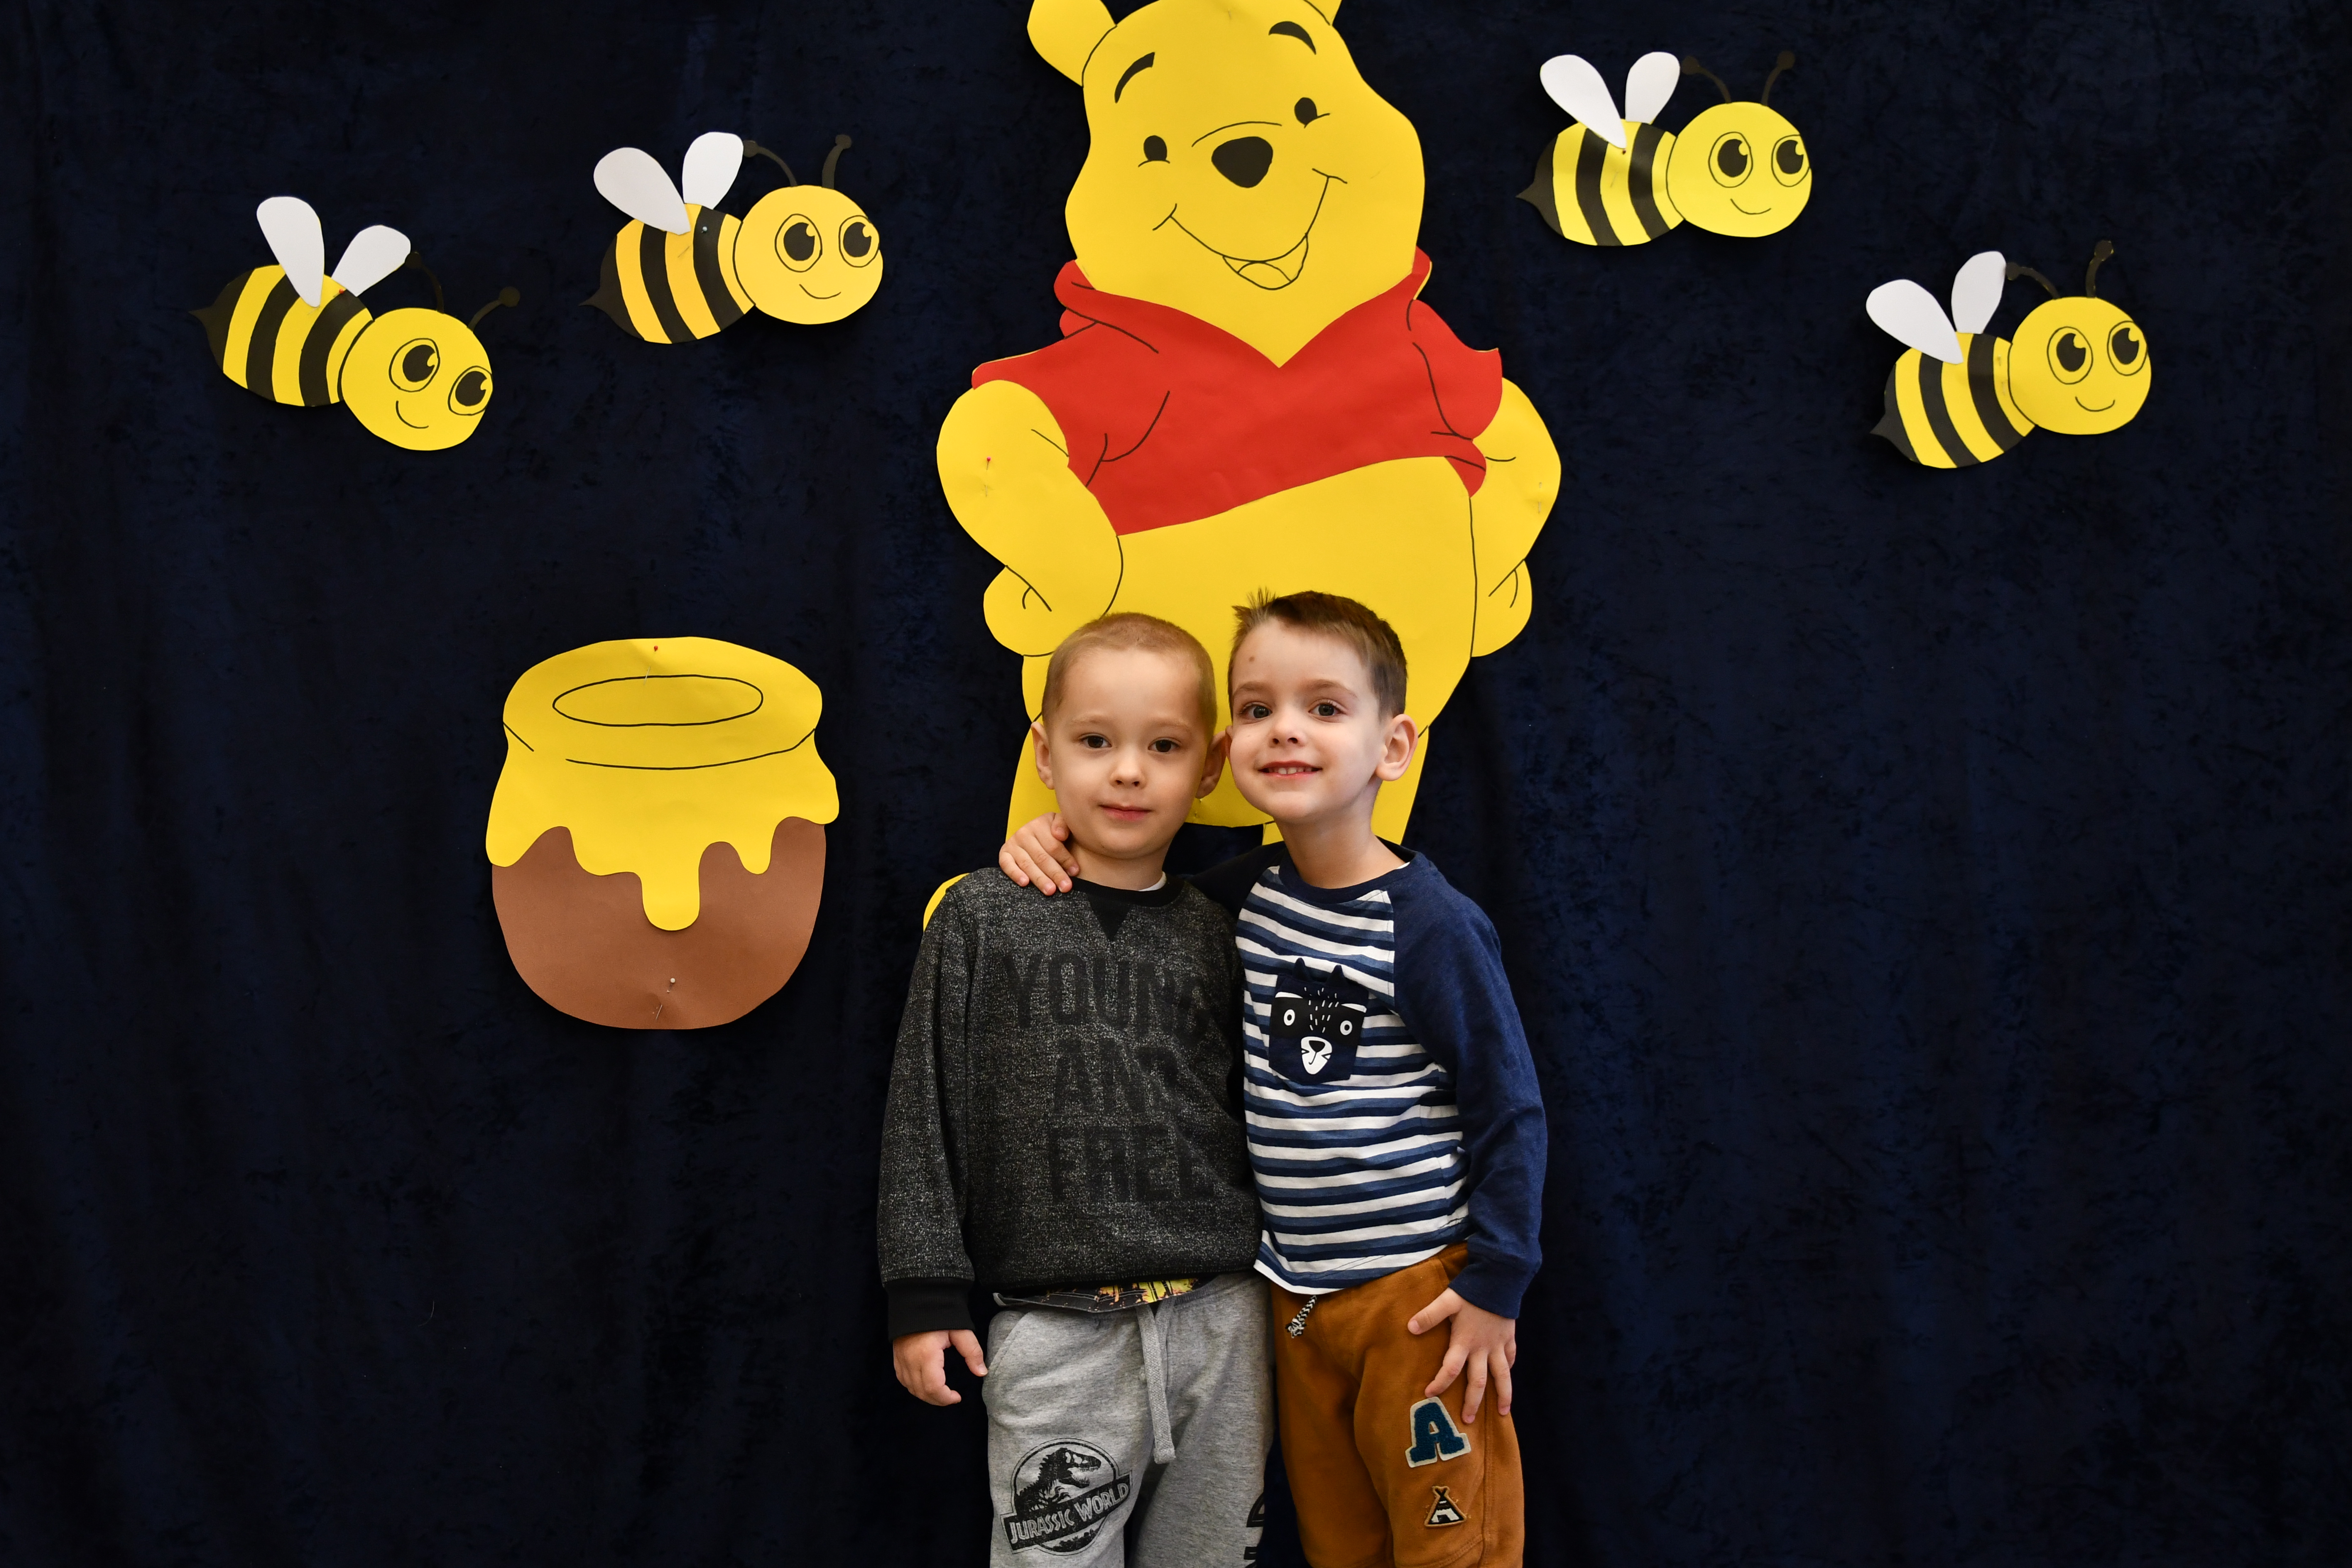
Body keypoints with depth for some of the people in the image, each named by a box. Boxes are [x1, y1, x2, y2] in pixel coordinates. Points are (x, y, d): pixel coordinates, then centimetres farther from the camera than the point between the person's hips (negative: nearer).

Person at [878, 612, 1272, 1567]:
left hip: (1218, 1325, 3)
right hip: (1057, 1335, -2)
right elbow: (925, 1109, 0)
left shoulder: (1215, 937, 6)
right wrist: (925, 1296, -4)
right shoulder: (983, 920, 0)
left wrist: (1277, 1304, 12)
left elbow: (1258, 1114, 12)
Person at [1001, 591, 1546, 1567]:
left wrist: (1495, 1286, -12)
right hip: (1295, 1297, 6)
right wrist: (1055, 836, 3)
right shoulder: (1248, 893, 3)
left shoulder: (1429, 926, -15)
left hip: (1420, 1294, -6)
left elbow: (1509, 1112, -11)